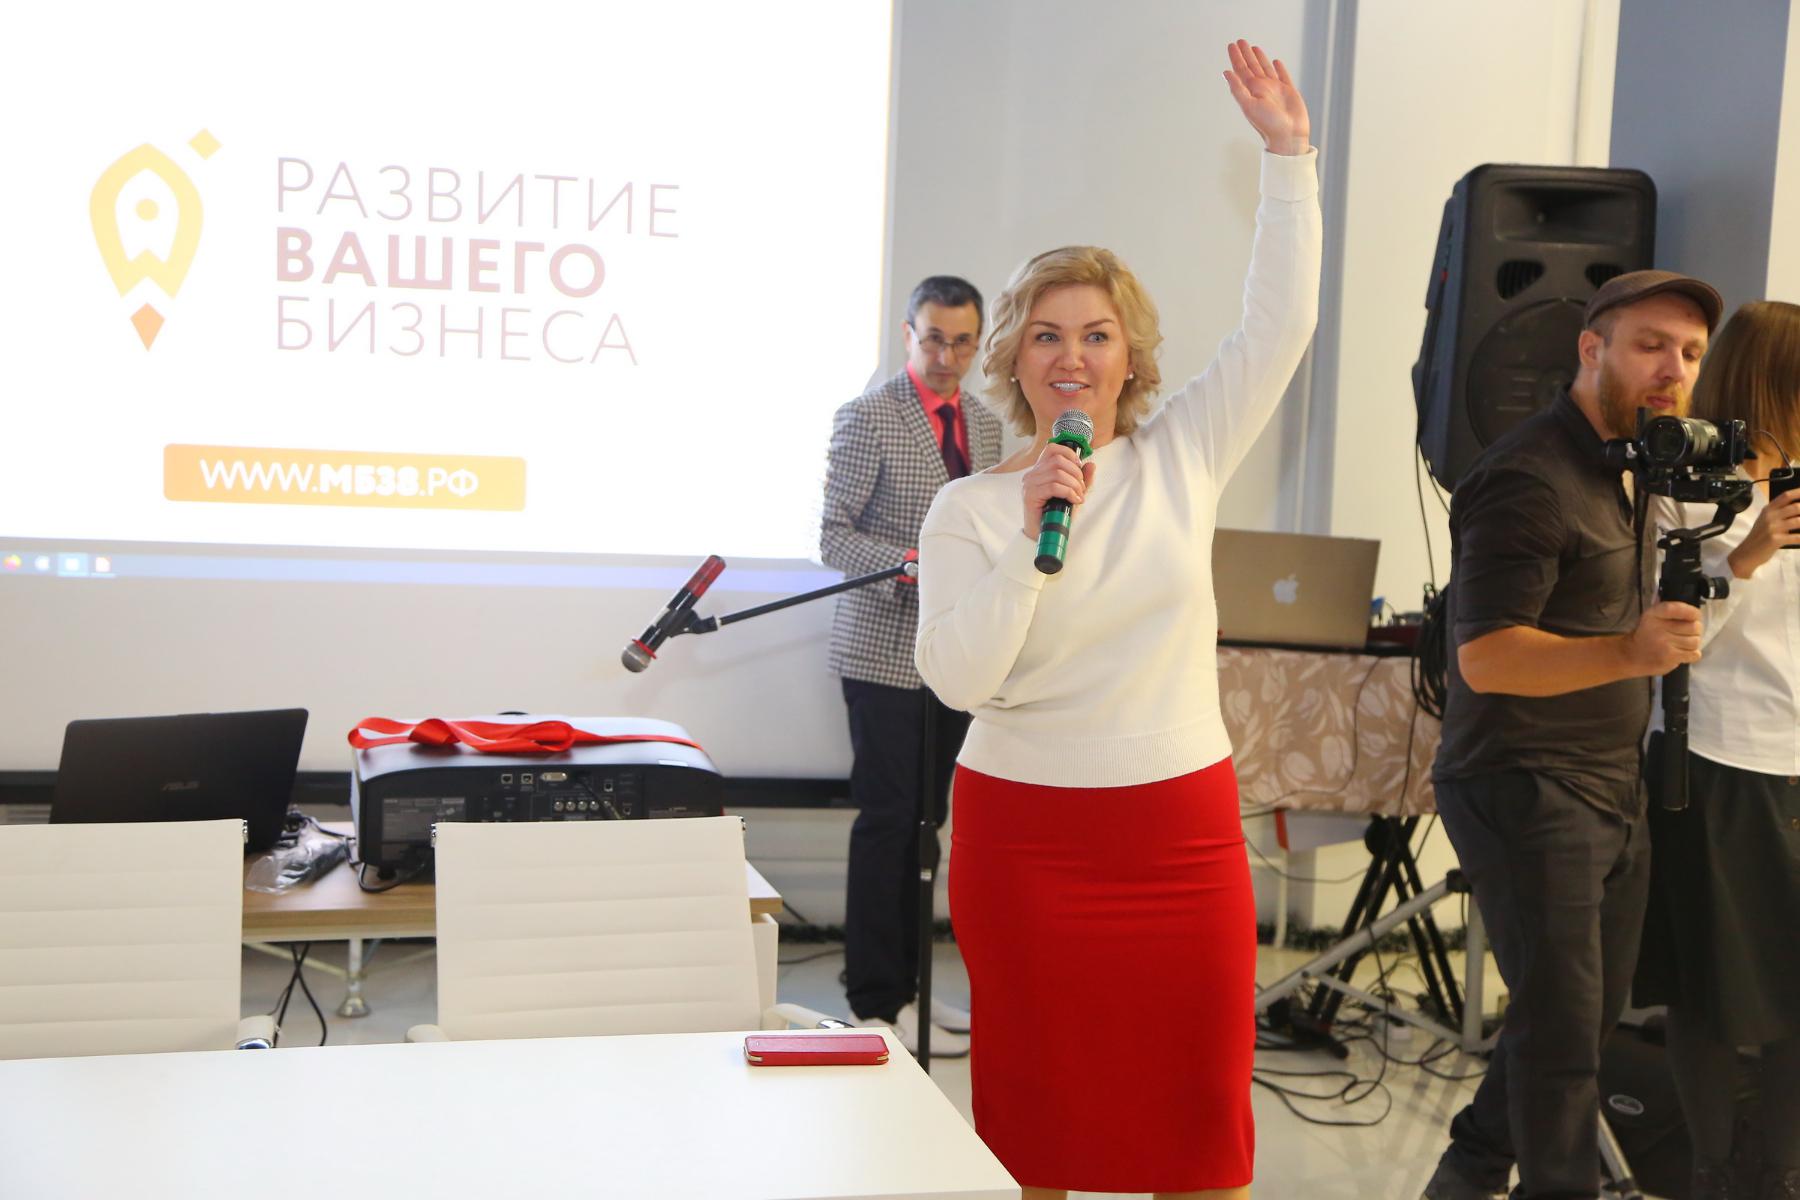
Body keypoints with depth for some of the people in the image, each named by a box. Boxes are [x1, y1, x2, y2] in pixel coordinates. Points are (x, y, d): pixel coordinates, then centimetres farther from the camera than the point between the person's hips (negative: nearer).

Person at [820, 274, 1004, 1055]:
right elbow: (832, 535, -11)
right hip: (886, 653, -6)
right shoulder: (868, 417, -7)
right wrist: (911, 565, -25)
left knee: (923, 822, 11)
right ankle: (877, 1002, 6)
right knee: (887, 821, -4)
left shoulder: (985, 425, 14)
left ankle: (905, 984, 21)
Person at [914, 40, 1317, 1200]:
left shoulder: (1182, 460, 3)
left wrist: (1289, 158, -5)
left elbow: (1278, 326, -1)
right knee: (1038, 1101, 9)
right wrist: (1031, 535, -21)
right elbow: (959, 678, -13)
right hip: (1026, 833, -1)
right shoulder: (969, 508, -3)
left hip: (1183, 830, 2)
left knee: (1201, 1106, 8)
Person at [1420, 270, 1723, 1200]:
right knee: (1563, 1022, -3)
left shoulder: (1629, 470, 13)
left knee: (1594, 1009, 17)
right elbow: (1485, 657, -23)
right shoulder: (1530, 478, -17)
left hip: (1613, 791, 10)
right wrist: (1627, 652, -38)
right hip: (1528, 794, -10)